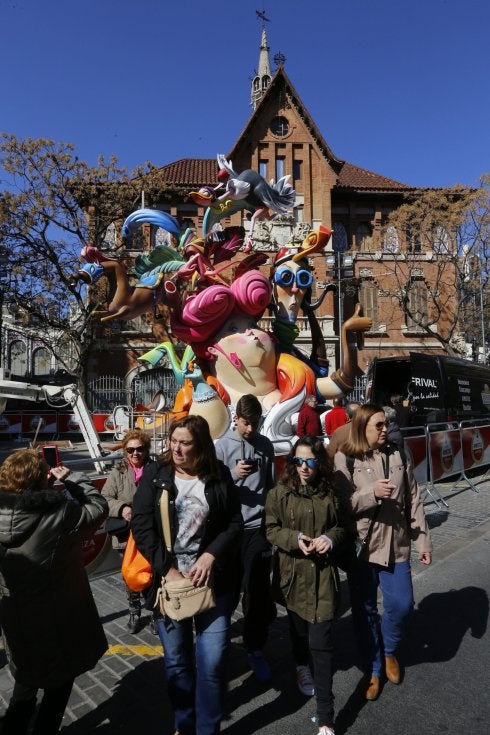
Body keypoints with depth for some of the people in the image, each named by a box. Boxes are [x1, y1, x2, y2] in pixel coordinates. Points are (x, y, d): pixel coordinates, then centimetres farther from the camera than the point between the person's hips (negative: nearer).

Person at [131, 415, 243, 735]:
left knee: (213, 661, 2)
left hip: (211, 579, 0)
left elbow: (235, 524, 0)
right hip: (167, 578, 1)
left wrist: (210, 556, -15)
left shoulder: (220, 476, -2)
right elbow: (141, 526, -7)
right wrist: (167, 570, -13)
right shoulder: (155, 474, -3)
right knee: (176, 660, 14)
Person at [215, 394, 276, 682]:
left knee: (258, 589, 3)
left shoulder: (266, 445, 5)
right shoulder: (222, 446, -5)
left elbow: (272, 484, 11)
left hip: (259, 526, 2)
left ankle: (255, 649, 18)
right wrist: (234, 475, -24)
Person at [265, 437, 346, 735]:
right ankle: (302, 667, 56)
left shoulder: (329, 494, -5)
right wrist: (295, 539, -20)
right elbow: (271, 529, -4)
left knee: (322, 642, -2)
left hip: (323, 574, -1)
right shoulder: (280, 493, -9)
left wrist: (330, 538, -15)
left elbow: (341, 527, 6)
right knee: (299, 627, 23)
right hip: (294, 573, 1)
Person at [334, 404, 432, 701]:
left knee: (401, 604, 5)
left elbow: (414, 500, 5)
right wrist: (372, 494, -26)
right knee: (365, 611, 10)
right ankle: (373, 669, 33)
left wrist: (423, 540, 4)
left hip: (396, 545, 3)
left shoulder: (398, 455, 2)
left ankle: (389, 651, 38)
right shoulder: (345, 460, -10)